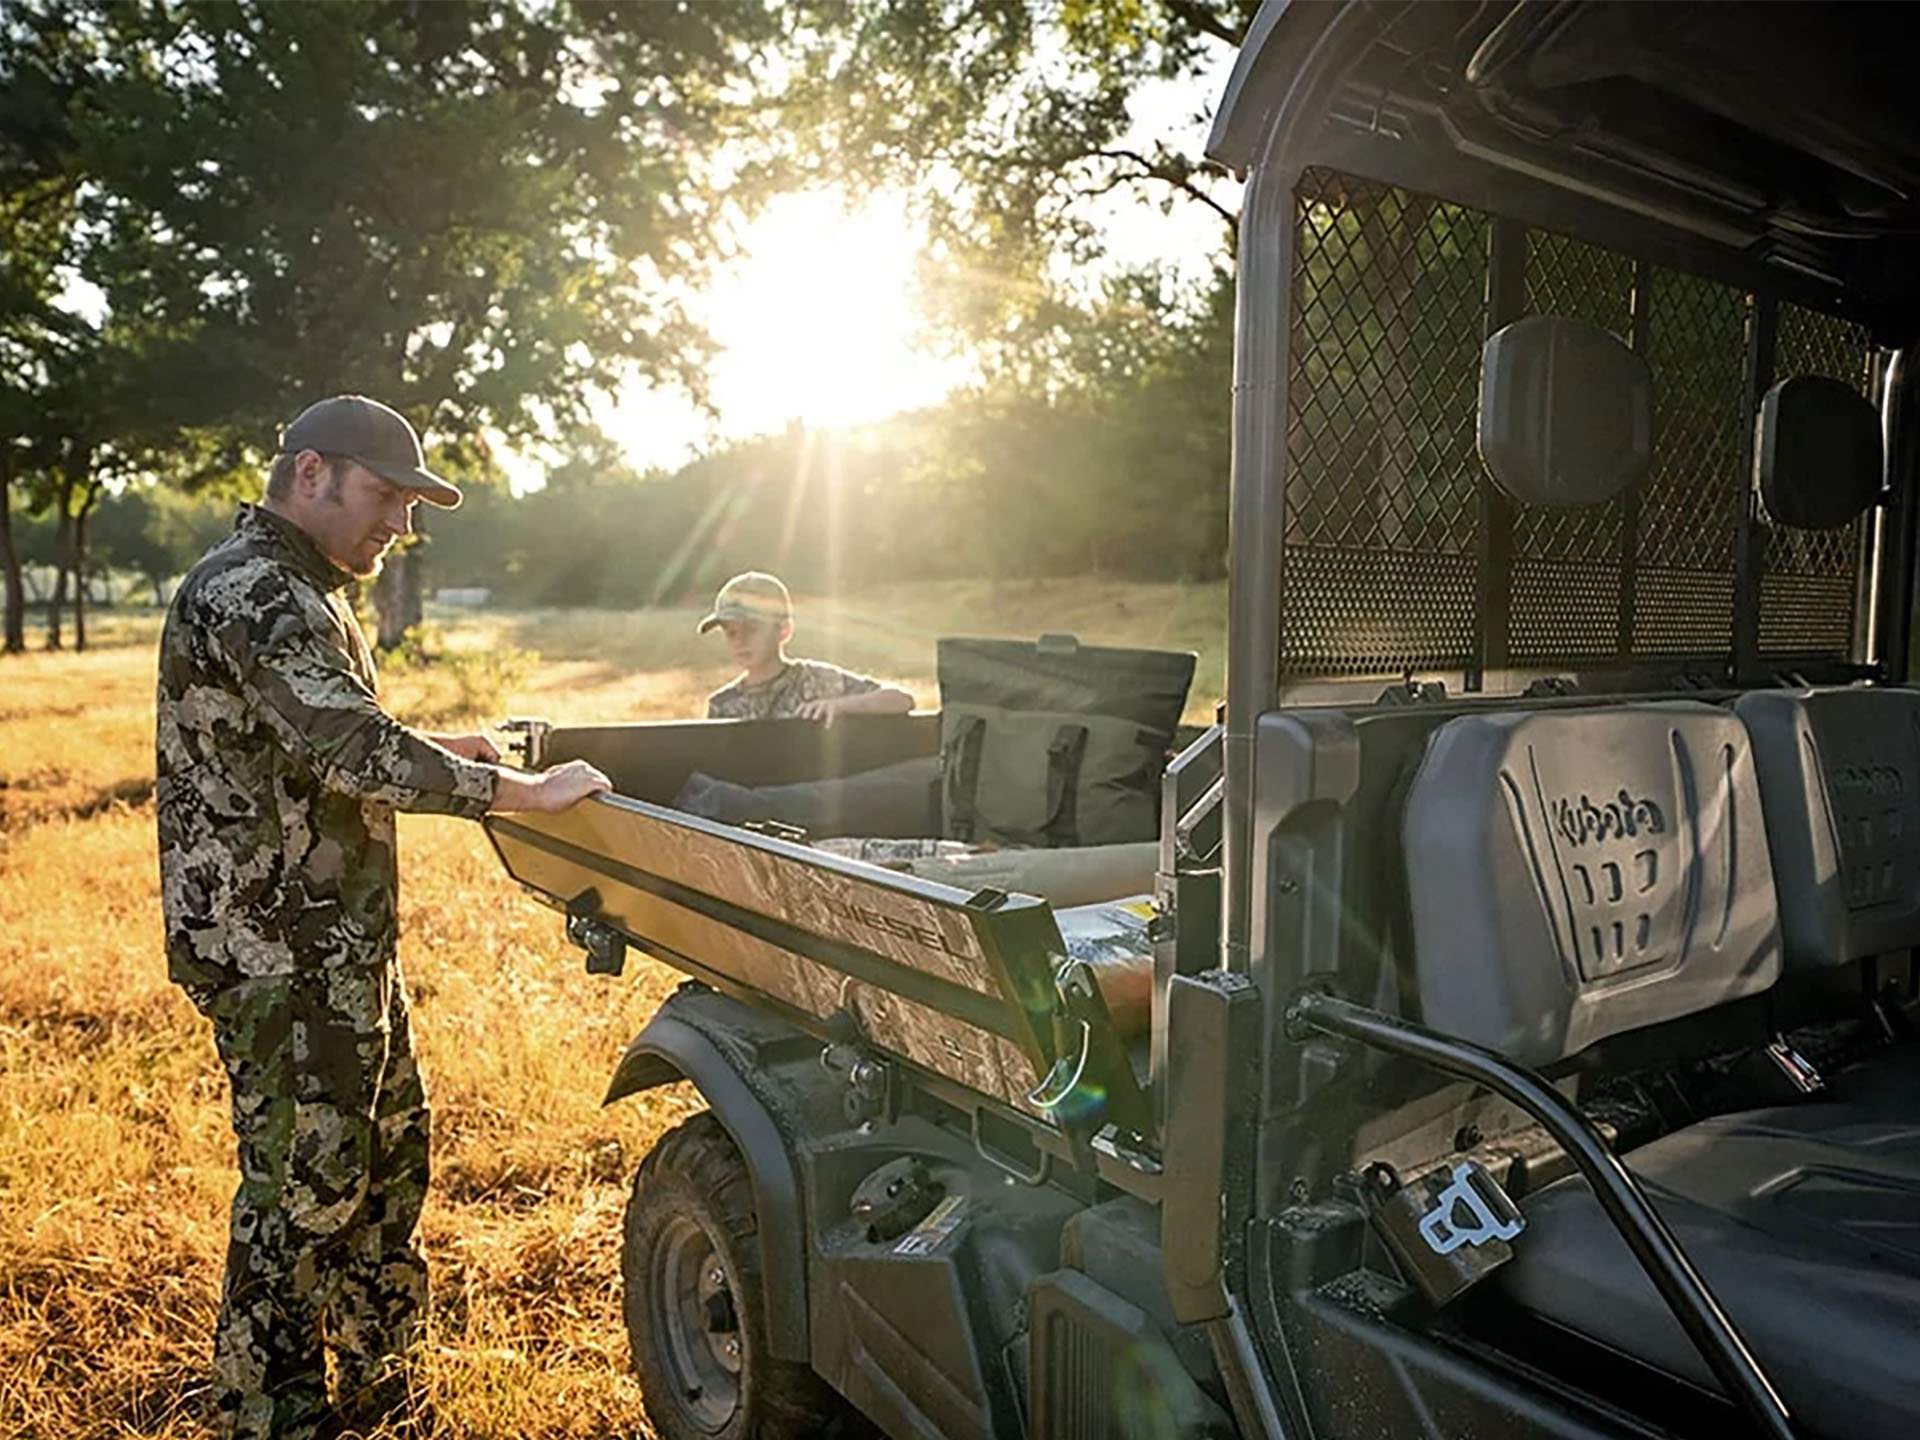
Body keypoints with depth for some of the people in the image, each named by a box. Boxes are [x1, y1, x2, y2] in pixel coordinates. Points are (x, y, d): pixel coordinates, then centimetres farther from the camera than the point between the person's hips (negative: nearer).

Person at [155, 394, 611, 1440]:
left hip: (342, 943, 11)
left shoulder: (298, 590, 16)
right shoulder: (252, 593, -19)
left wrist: (436, 751, 12)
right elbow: (354, 753, -30)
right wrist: (520, 792, -26)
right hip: (278, 958, -11)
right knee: (302, 1187, 2)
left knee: (388, 1150, 19)